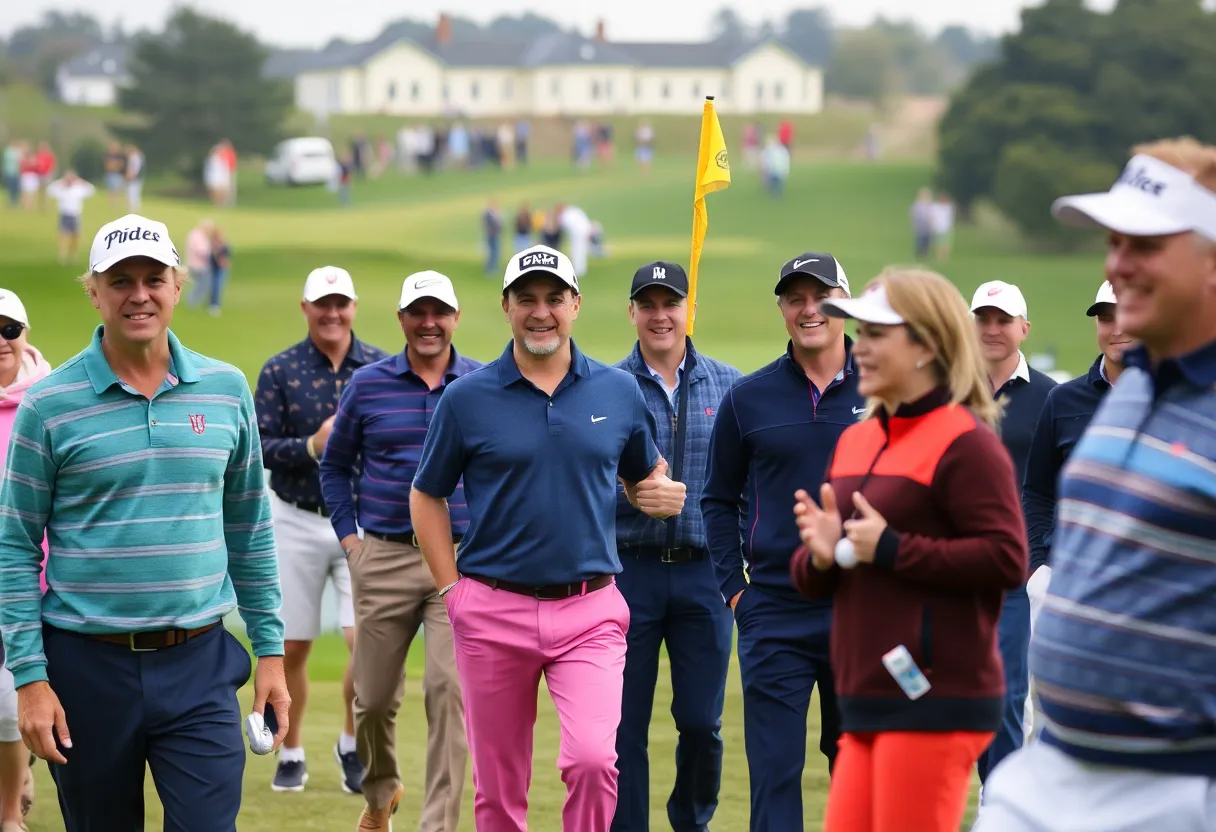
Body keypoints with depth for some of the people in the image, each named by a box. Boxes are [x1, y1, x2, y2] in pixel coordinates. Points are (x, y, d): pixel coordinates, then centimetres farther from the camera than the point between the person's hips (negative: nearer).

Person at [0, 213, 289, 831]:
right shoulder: (50, 405, -3)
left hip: (199, 664, 1)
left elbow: (251, 531, 13)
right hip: (88, 665, -1)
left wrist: (270, 650, 9)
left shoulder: (227, 390, 7)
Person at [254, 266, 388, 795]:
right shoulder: (279, 371, -1)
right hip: (296, 522, 0)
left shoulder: (382, 369, 2)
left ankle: (352, 745, 12)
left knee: (365, 641, -11)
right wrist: (312, 446, -21)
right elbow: (259, 447, -6)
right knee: (291, 647, 5)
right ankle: (291, 754, 22)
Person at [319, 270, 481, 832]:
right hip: (384, 560, 1)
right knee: (374, 697, 9)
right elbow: (335, 465, 14)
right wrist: (348, 537, 5)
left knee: (450, 691, -14)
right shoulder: (368, 384, 5)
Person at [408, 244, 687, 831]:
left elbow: (645, 477, 20)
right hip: (493, 613, 0)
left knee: (593, 759, -20)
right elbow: (426, 497, 9)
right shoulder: (467, 398, 1)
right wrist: (451, 589, 2)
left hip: (589, 610, 0)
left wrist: (663, 495, -3)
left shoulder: (620, 392, 5)